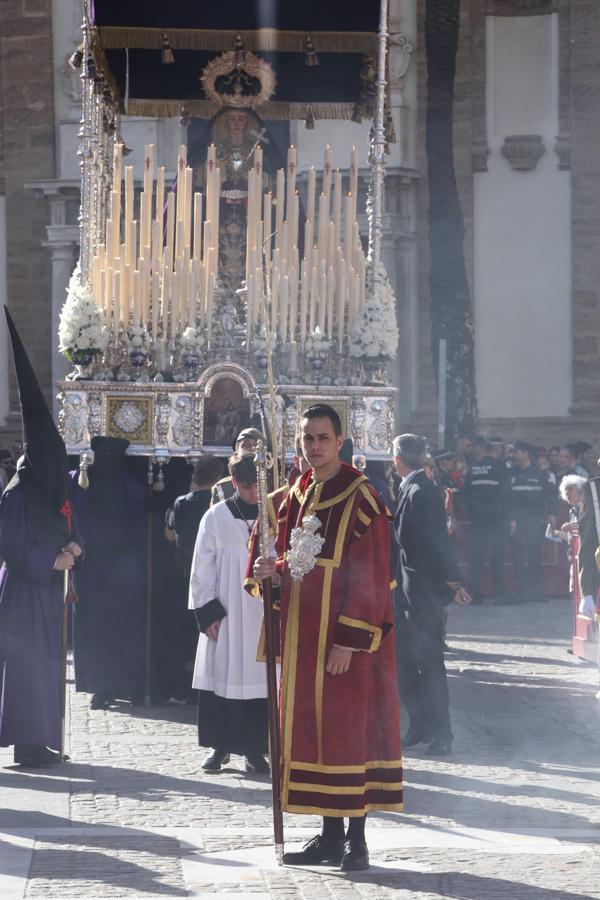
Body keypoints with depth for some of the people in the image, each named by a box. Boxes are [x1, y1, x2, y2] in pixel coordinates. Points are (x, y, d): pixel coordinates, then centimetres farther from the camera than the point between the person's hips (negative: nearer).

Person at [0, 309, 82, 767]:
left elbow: (70, 532, 19)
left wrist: (73, 547, -3)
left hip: (50, 589, 8)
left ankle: (43, 740, 12)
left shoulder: (58, 492, 13)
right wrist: (50, 561, -16)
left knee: (48, 661, 8)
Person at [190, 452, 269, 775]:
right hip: (225, 615, -1)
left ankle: (254, 748, 8)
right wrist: (208, 612, -3)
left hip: (265, 614, 1)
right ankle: (220, 747, 10)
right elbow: (202, 568, 3)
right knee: (222, 677, 0)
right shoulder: (216, 517, 2)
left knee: (260, 680, 0)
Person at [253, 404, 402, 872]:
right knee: (313, 726, 8)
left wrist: (349, 641, -18)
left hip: (345, 638, -7)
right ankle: (331, 834, 15)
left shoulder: (361, 498, -10)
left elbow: (370, 576, -14)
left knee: (351, 726, -4)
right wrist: (277, 569, -5)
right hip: (304, 635, 7)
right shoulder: (298, 496, 11)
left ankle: (356, 838, 1)